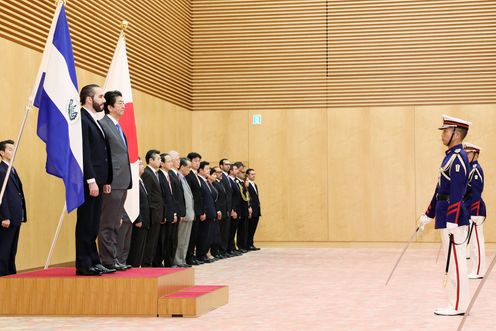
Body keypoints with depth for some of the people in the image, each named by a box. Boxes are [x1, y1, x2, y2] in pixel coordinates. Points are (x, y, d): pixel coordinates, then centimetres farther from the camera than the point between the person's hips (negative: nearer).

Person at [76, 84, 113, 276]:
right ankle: (84, 265, 1)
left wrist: (106, 181, 16)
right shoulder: (82, 120, -11)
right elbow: (84, 153, -17)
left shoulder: (95, 121, 19)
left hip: (97, 181, 9)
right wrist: (91, 180, -20)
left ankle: (94, 262, 16)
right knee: (86, 223, -4)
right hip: (88, 181, -9)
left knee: (93, 225, 11)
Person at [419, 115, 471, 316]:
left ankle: (458, 306, 0)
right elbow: (440, 189, 21)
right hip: (446, 216, 10)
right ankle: (457, 304, 19)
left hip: (453, 216, -10)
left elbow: (456, 193, -21)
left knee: (455, 261, -5)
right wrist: (429, 214, 24)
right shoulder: (451, 156, 16)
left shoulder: (458, 158, -14)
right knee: (454, 261, 12)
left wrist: (451, 222, -25)